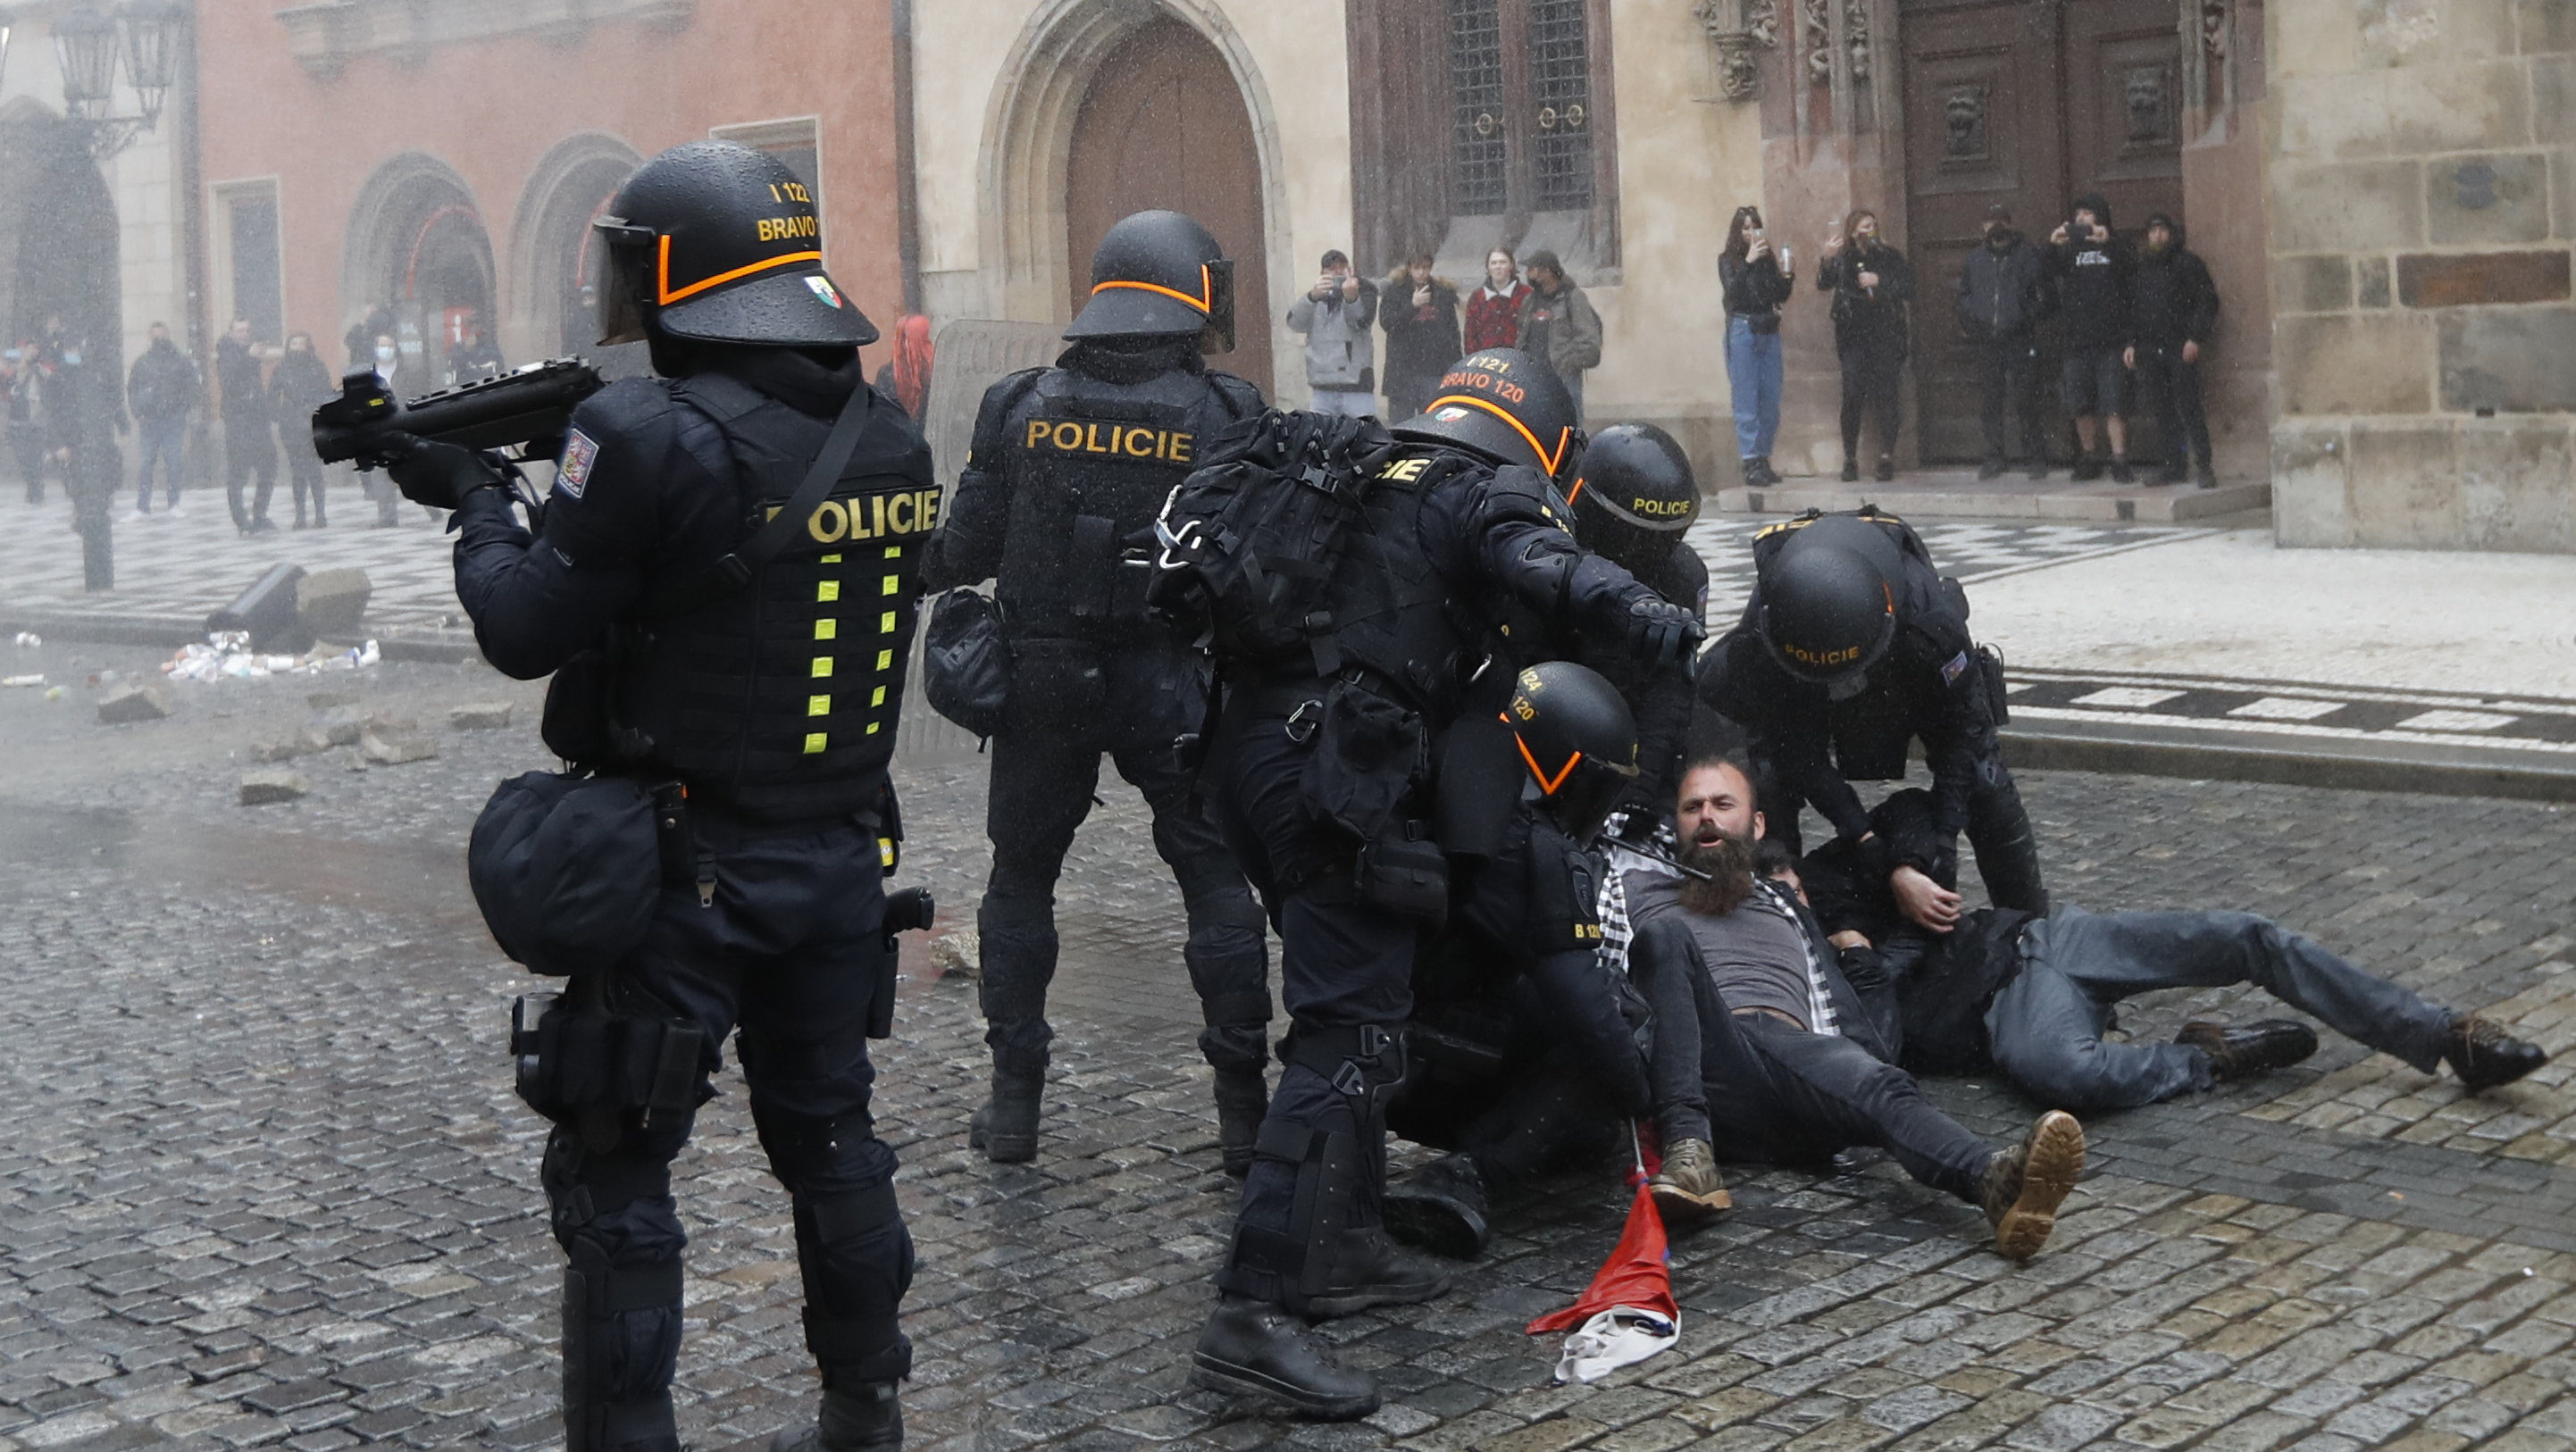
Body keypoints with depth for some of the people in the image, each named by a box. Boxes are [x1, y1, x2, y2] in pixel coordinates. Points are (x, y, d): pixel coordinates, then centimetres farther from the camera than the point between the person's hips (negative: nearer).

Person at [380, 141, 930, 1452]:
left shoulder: (654, 438, -19)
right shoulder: (890, 441, 3)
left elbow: (526, 630, -13)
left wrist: (475, 495, 3)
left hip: (687, 866, -7)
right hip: (842, 855, 7)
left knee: (614, 1173, 5)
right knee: (828, 1133, 21)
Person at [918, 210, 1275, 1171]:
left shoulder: (1021, 407, -2)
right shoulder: (1225, 416, -6)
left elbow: (966, 549, 1)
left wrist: (913, 569, 19)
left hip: (1040, 683, 2)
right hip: (1170, 683, -1)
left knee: (1020, 879, 16)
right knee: (1216, 881, 10)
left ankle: (1014, 1101, 17)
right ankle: (1244, 1108, 9)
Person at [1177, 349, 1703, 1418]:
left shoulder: (1360, 478, 26)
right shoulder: (1485, 491, 1)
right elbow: (1535, 558, -21)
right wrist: (1634, 610, -32)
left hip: (1252, 743, 9)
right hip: (1335, 772, -9)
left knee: (1353, 1004, 21)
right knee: (1351, 1033, -10)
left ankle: (1343, 1249, 29)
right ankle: (1252, 1316, -16)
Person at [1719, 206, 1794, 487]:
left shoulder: (1768, 259, 11)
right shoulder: (1728, 260, 3)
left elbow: (1781, 296, 8)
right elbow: (1732, 290, -12)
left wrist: (1786, 275, -9)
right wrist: (1749, 261, -19)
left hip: (1769, 332, 4)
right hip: (1742, 331, -4)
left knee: (1771, 401, 4)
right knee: (1747, 401, -7)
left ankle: (1763, 459, 12)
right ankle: (1751, 463, -9)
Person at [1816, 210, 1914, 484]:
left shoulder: (1890, 257, 9)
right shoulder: (1842, 259, 8)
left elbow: (1908, 289, 2)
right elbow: (1823, 284, -6)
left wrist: (1879, 282, -9)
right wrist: (1827, 259, -22)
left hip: (1886, 336, 0)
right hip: (1854, 337, 0)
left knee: (1887, 397, -3)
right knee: (1852, 397, -8)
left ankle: (1887, 457, 3)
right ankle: (1850, 459, -3)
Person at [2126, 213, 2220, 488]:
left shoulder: (2187, 262, 2)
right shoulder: (2140, 267, 16)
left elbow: (2207, 300, -2)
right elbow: (2130, 307, 20)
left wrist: (2195, 338, -11)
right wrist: (2129, 344, 10)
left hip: (2181, 348, -5)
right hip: (2149, 349, 5)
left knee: (2189, 408, -9)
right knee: (2164, 411, 4)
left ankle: (2205, 466, -7)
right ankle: (2175, 467, 8)